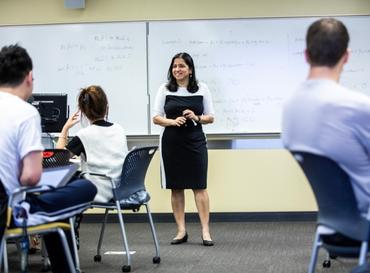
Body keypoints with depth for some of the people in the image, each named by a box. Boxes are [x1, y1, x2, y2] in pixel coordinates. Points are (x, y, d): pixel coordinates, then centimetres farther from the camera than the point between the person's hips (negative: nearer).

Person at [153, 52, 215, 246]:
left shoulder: (202, 89, 3)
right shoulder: (165, 89, 3)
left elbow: (210, 117, 6)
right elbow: (156, 118, 2)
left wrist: (196, 118, -14)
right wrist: (172, 121, -17)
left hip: (195, 142, -1)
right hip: (171, 142, 1)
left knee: (199, 186, -4)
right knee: (176, 187, 4)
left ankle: (205, 231, -3)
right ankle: (181, 230, 12)